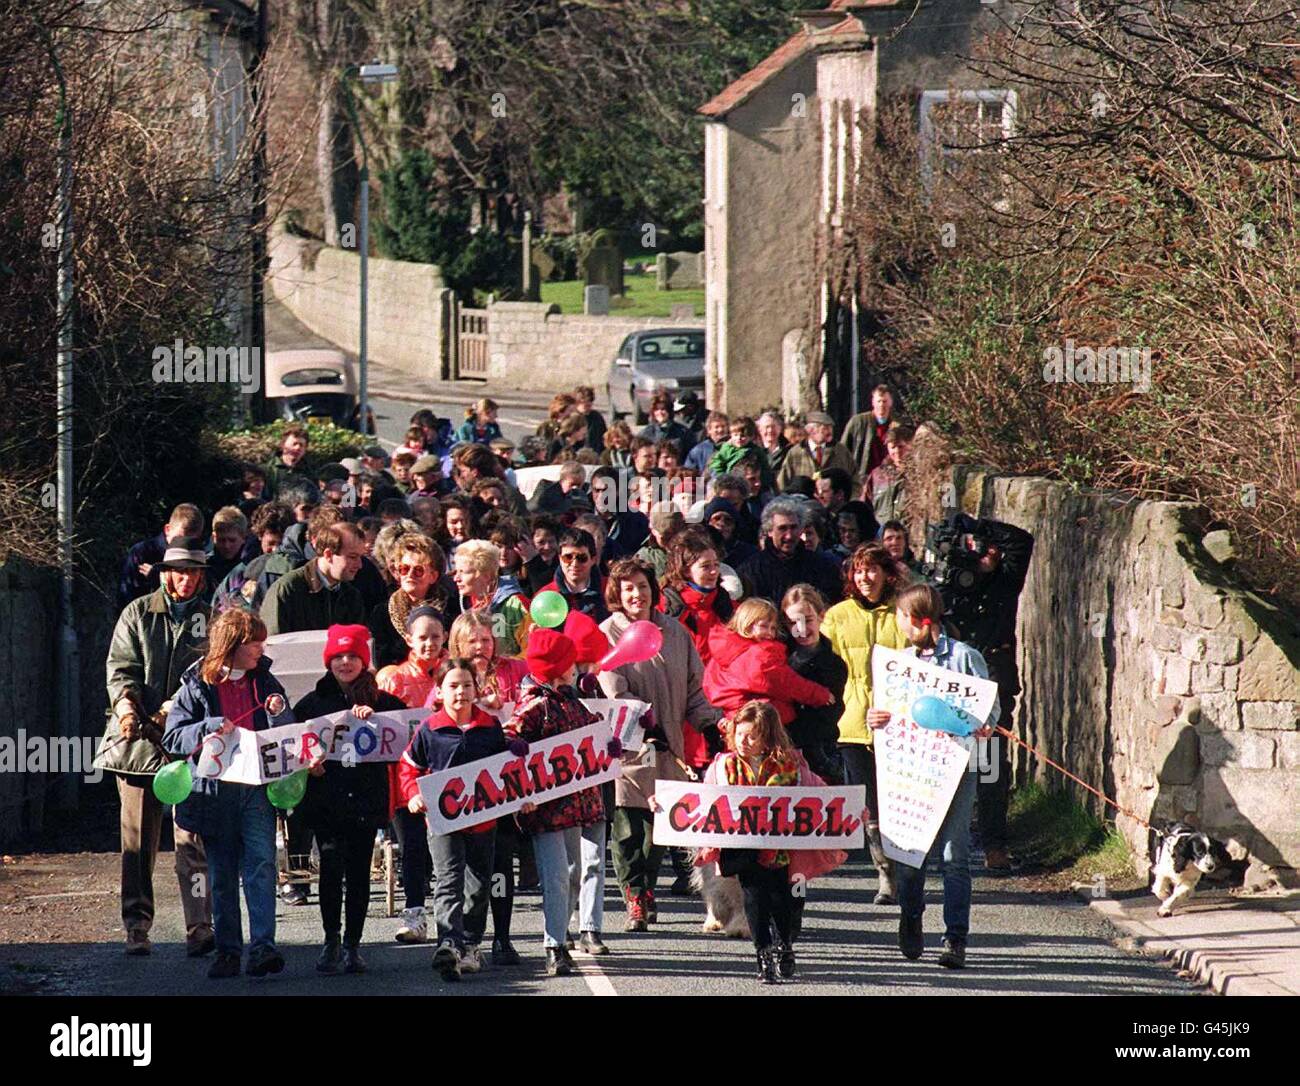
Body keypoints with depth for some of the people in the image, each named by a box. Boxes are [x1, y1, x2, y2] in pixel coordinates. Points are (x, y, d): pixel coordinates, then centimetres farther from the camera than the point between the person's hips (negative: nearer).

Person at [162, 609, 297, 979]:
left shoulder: (264, 681, 9)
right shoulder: (197, 685, 2)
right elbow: (172, 737, -3)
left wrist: (280, 715, -8)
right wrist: (208, 729, -19)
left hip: (257, 788, 1)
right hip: (215, 791, -1)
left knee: (261, 863, -13)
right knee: (222, 875, 5)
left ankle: (263, 948, -19)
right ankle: (227, 951, 12)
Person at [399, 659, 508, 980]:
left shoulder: (492, 727, 3)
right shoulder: (429, 731, -3)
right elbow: (408, 767, 8)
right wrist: (413, 795, -8)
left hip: (483, 818, 3)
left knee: (479, 886, 14)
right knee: (448, 882, -15)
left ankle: (469, 944, 30)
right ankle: (449, 945, -27)